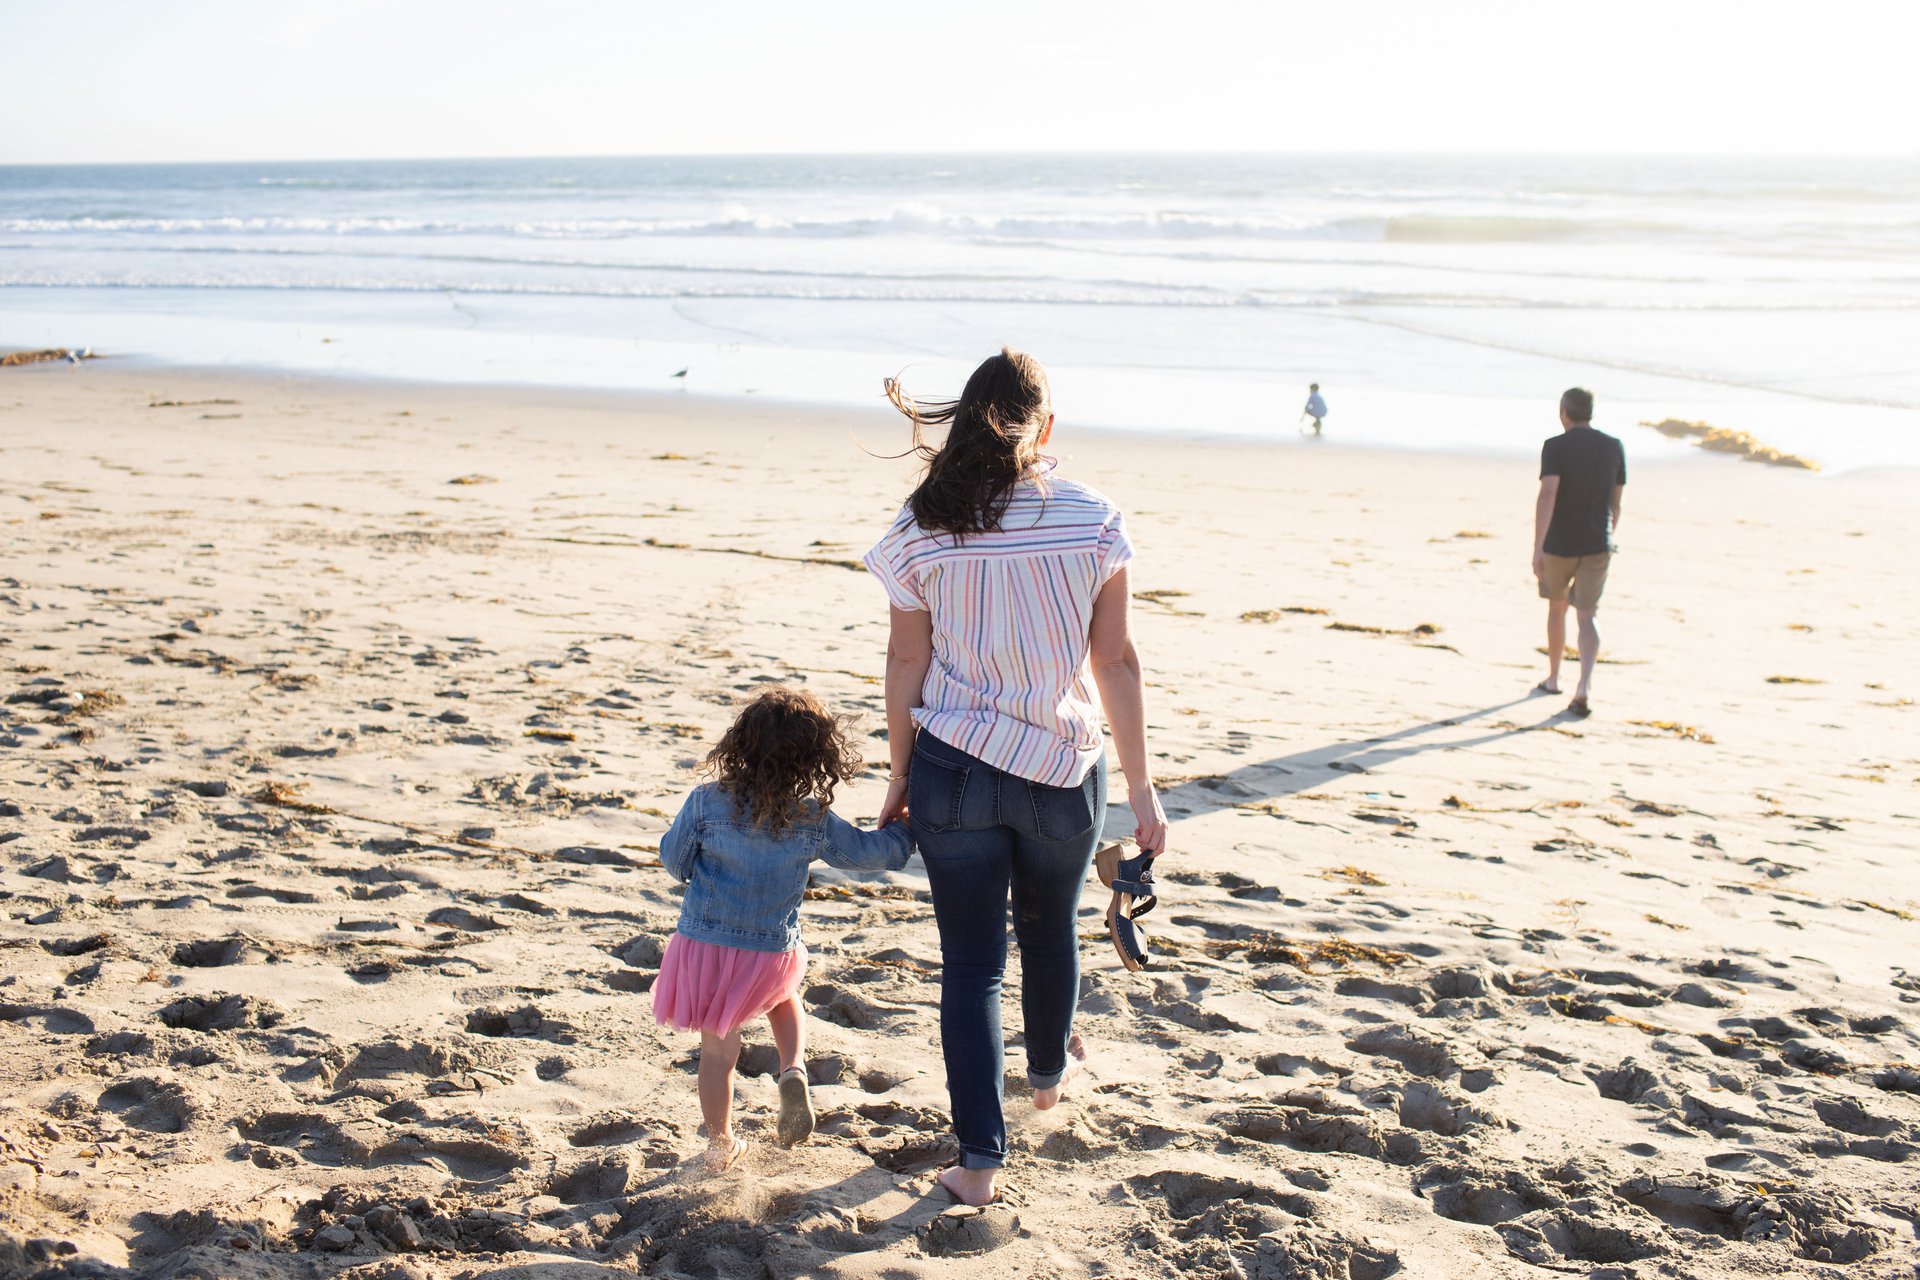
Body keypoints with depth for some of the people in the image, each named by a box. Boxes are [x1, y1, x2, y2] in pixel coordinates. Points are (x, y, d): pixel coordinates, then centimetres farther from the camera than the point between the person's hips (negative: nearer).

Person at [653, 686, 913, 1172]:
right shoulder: (814, 819, -10)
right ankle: (794, 1070, 6)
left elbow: (672, 859, 0)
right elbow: (873, 852, 4)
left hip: (703, 944, 0)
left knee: (718, 1049, 14)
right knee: (785, 998, 32)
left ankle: (720, 1144, 28)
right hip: (772, 951, 1)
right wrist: (906, 829, 23)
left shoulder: (706, 802, -13)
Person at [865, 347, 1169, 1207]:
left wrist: (900, 777, 10)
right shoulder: (1091, 522, -8)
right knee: (1049, 928, 26)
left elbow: (906, 662, -2)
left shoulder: (923, 531, -7)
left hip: (952, 771, -1)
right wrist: (1141, 788, -1)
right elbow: (1116, 662, -6)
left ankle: (980, 1160, 8)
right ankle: (1049, 1070, 51)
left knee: (971, 961, 9)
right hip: (1062, 774, 1)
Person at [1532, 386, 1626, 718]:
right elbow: (1615, 503, 11)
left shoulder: (1555, 446, -8)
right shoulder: (1614, 448, 5)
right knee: (1587, 616, 0)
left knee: (1557, 606, 20)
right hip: (1597, 546, 2)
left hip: (1559, 544, -2)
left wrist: (1537, 547, -23)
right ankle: (1584, 687, -21)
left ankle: (1553, 678, 34)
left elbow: (1547, 496, -20)